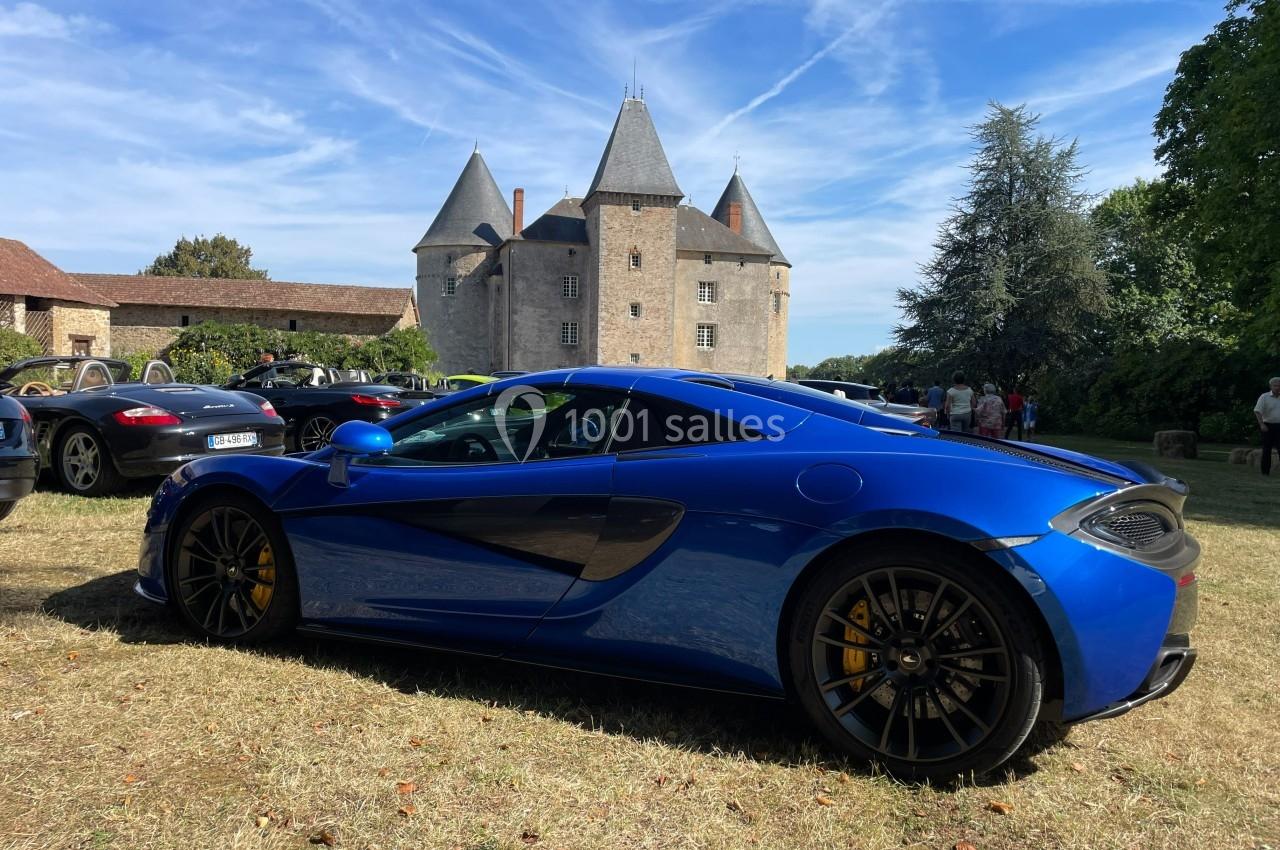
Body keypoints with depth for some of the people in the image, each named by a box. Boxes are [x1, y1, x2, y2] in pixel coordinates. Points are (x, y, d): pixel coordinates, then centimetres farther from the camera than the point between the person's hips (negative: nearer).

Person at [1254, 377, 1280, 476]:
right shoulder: (1264, 397, -3)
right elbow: (1257, 411, -11)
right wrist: (1262, 424, -21)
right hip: (1268, 426, -2)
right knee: (1267, 449, 3)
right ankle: (1265, 471, 10)